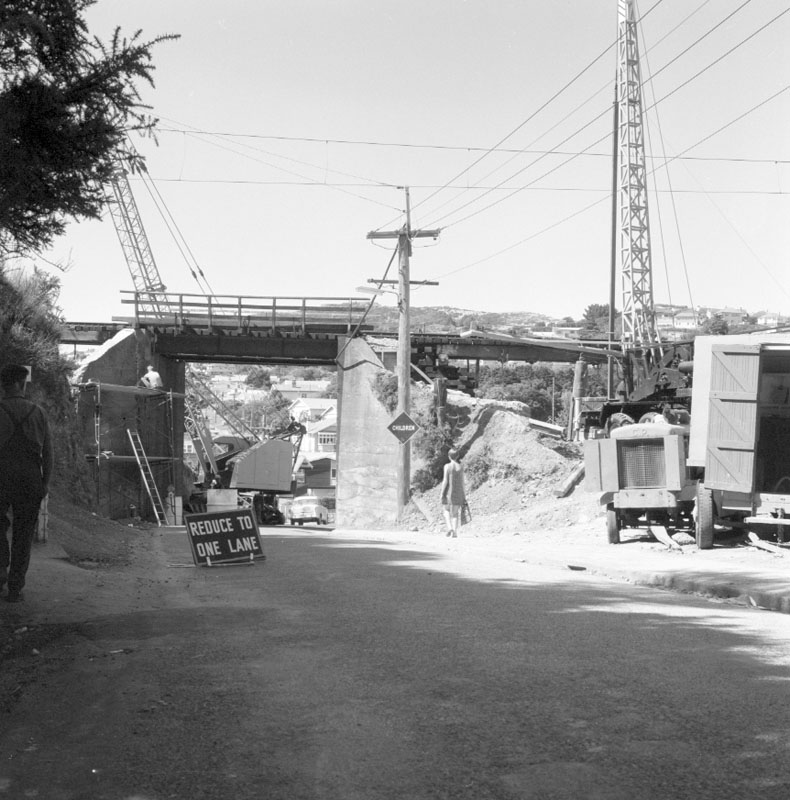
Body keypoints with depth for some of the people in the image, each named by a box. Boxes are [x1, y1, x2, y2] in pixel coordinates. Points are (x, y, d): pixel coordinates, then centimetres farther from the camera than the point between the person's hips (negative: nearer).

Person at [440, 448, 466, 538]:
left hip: (449, 492, -2)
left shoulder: (447, 466, -7)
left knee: (446, 510, 15)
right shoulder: (460, 468, 2)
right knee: (455, 513, 9)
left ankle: (449, 527, -4)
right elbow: (462, 482, 4)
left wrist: (442, 493, -5)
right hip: (458, 492, 2)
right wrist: (463, 495, 13)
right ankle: (455, 532, 0)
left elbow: (445, 481, -10)